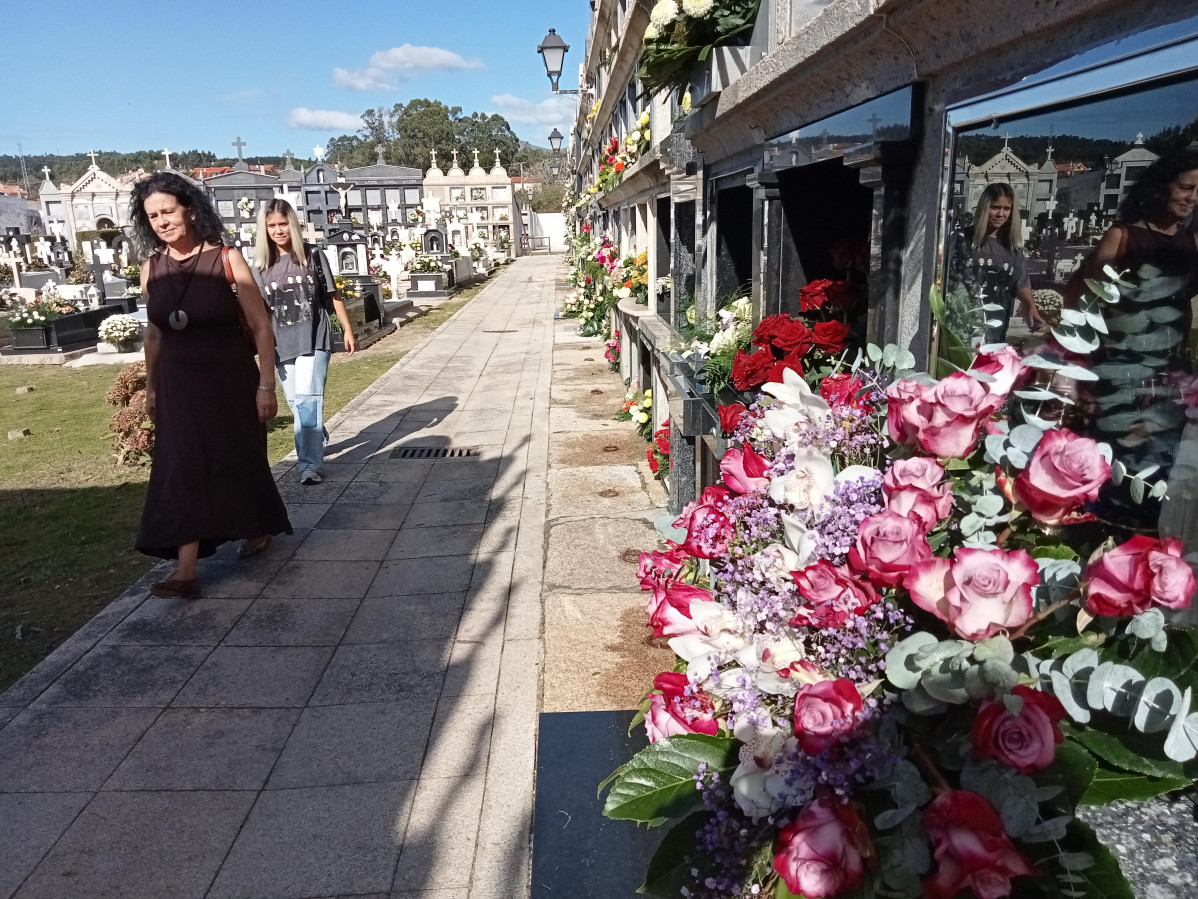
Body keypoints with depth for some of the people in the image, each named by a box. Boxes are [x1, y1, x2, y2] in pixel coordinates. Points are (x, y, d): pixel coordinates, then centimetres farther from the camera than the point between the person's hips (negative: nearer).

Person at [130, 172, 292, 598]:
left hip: (230, 380, -3)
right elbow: (154, 333, 13)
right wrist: (151, 387, 16)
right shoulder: (152, 268, 3)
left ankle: (259, 527, 39)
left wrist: (266, 385, -13)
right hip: (179, 386, 3)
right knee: (183, 471, -3)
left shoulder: (225, 259, -10)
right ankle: (185, 572, -2)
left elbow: (261, 327, -10)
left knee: (241, 461, 11)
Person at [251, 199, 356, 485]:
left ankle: (310, 463, -13)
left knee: (308, 399, -14)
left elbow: (333, 296, 6)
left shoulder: (312, 255, 0)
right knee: (296, 402, 13)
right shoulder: (261, 265, 5)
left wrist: (348, 330, 5)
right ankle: (319, 439, 39)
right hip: (281, 344, 4)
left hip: (314, 339, -3)